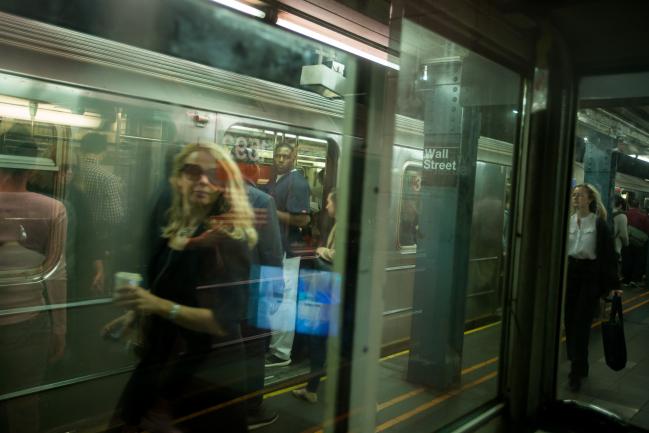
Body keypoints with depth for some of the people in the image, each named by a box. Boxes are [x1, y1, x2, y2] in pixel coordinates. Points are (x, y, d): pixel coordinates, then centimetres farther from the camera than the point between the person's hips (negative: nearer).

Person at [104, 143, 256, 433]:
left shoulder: (228, 241, -20)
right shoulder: (177, 230, 4)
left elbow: (226, 321, -25)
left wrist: (160, 306, -32)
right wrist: (134, 314, 14)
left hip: (206, 373, -8)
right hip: (166, 360, 8)